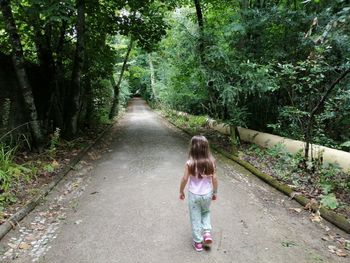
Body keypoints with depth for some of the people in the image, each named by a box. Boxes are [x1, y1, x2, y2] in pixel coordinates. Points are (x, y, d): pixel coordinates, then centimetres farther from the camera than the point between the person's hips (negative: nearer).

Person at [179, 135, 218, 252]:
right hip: (207, 194, 2)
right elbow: (214, 178, -6)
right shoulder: (211, 162, -13)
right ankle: (207, 232, 16)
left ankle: (198, 242, 28)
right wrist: (215, 192, 9)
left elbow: (185, 179, -12)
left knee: (195, 218, 15)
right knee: (206, 212, 30)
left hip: (194, 195, -2)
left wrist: (181, 191, 5)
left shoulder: (189, 163, -20)